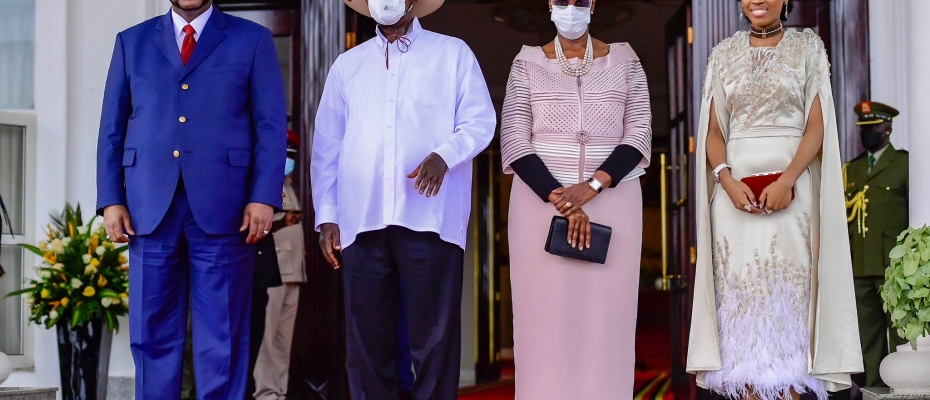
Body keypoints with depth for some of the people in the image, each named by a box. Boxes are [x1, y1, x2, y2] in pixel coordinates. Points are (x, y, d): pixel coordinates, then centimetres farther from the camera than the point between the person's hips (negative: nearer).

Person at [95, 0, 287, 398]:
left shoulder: (252, 40, 8)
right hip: (149, 208, 2)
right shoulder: (131, 41, 14)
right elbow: (112, 129, 12)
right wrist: (111, 199, 2)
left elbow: (271, 126, 2)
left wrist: (264, 198, -8)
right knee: (152, 334, 5)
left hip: (224, 207, -2)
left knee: (222, 338, 2)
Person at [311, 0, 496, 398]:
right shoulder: (347, 64, 16)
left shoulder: (452, 54, 9)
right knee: (366, 333, 5)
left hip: (430, 217, -3)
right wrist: (326, 215, 7)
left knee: (434, 332, -1)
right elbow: (327, 145, 14)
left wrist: (443, 155, -17)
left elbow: (480, 121, 2)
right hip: (361, 219, 3)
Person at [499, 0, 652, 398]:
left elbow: (639, 134, 1)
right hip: (541, 198, 0)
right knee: (545, 317, -2)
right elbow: (514, 141, -2)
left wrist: (593, 185, -13)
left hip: (612, 202, 1)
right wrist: (559, 199, -13)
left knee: (605, 315, -1)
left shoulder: (623, 59, 8)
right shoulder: (528, 63, 6)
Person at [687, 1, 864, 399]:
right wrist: (728, 180, -10)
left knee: (789, 291, -3)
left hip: (791, 187, -2)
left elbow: (817, 126, -1)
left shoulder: (807, 46, 6)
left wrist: (787, 180, -15)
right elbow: (713, 131, 8)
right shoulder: (724, 53, 12)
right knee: (741, 291, 0)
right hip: (736, 188, 2)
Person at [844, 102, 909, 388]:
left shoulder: (904, 163, 4)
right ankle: (874, 387, 10)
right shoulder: (851, 169, 20)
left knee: (900, 331, -4)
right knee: (868, 333, 6)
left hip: (893, 264, -5)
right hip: (859, 265, 5)